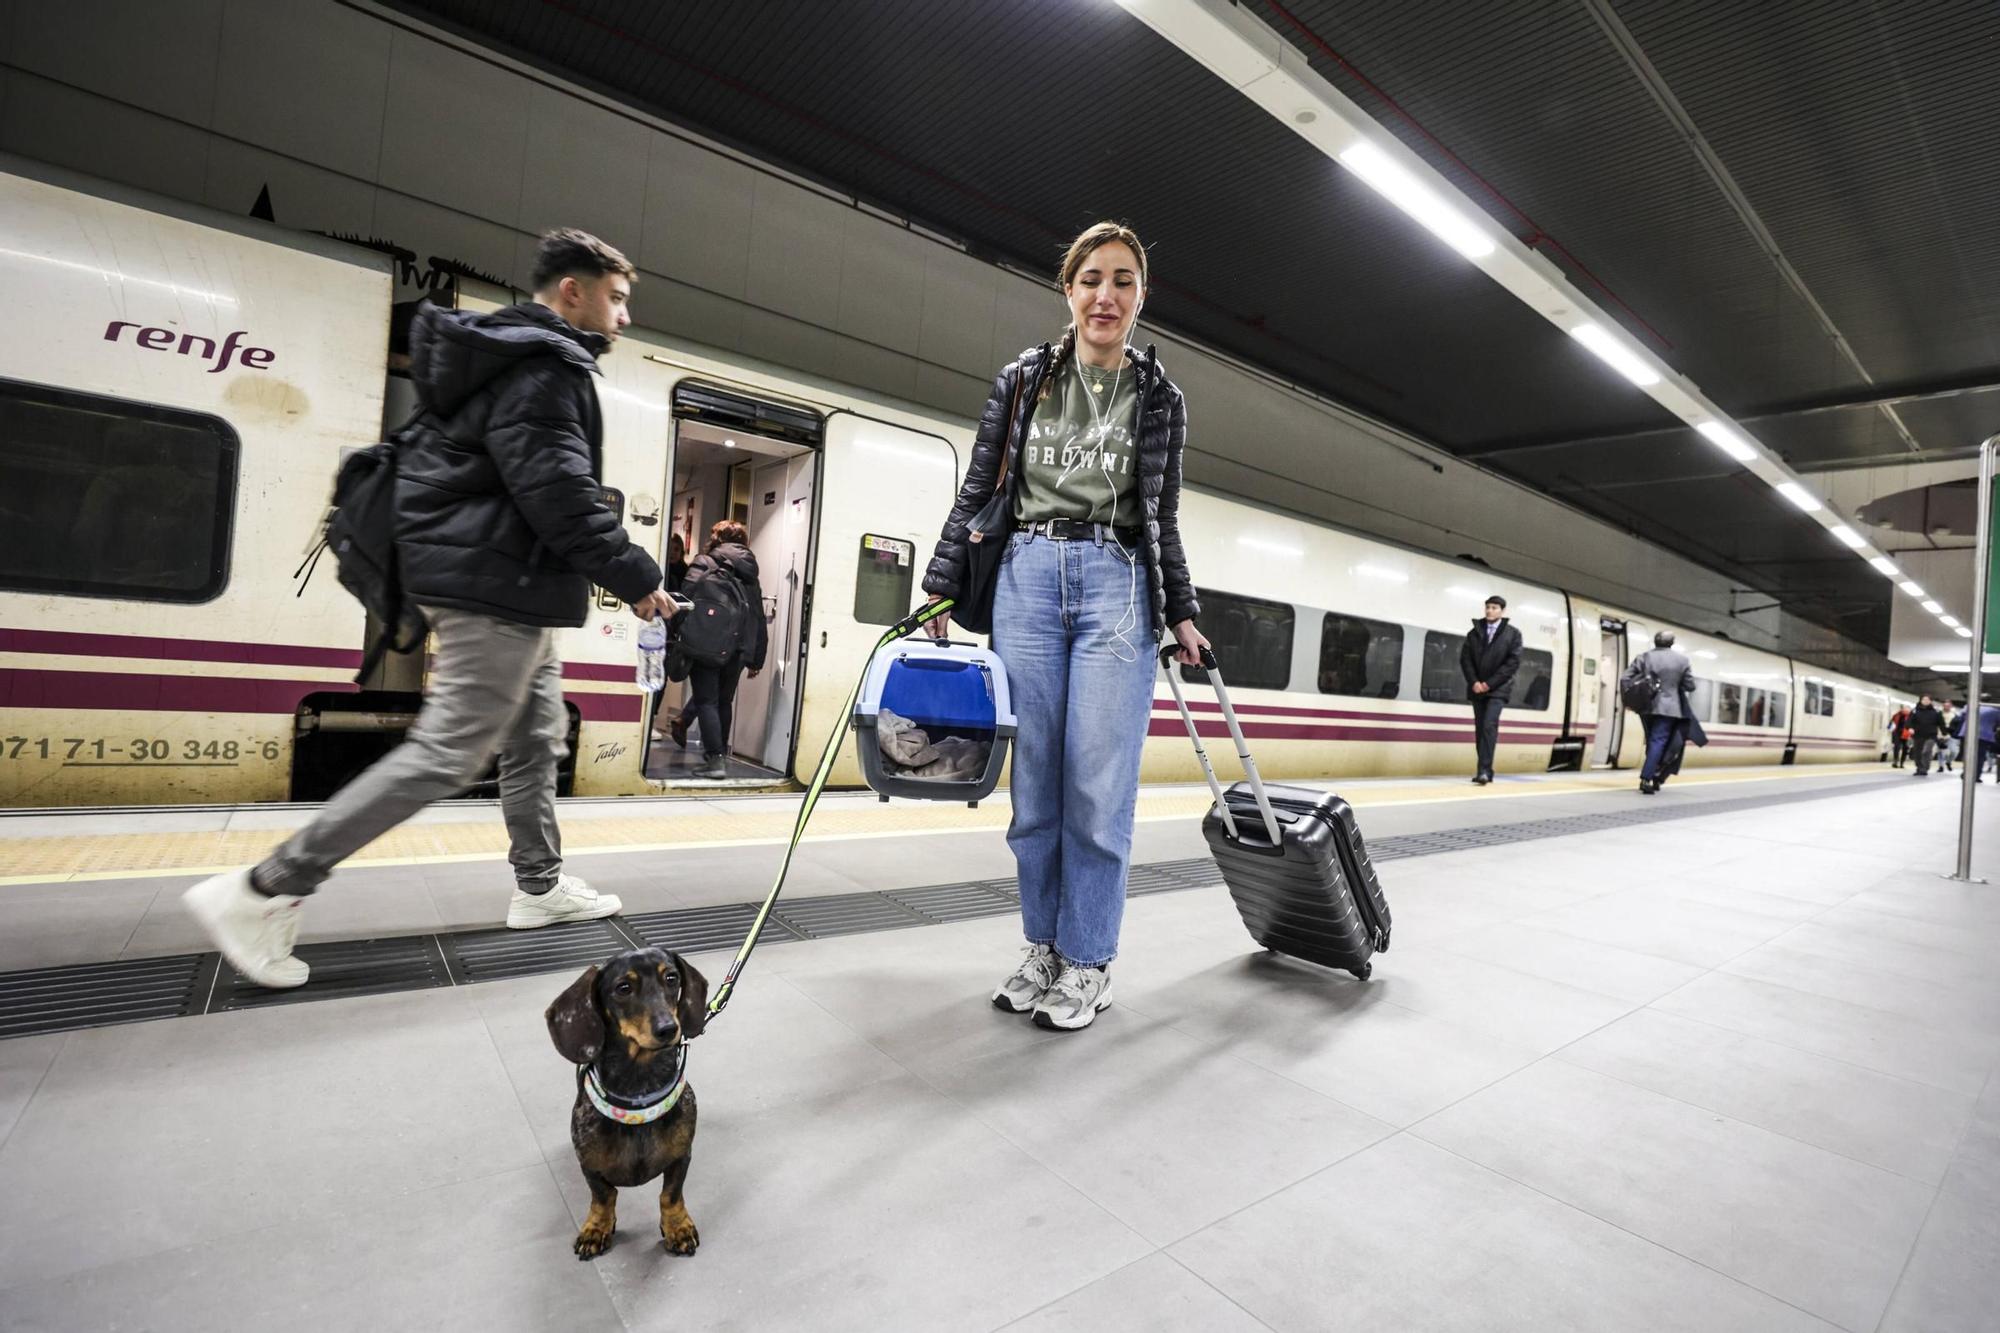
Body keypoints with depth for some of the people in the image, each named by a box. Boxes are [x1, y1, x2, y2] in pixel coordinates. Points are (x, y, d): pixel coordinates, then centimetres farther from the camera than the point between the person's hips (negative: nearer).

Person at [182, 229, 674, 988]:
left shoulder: (517, 358, 19)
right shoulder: (543, 367, -13)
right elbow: (558, 492, -21)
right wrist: (633, 575, -15)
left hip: (508, 589, 11)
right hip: (499, 586, -11)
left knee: (537, 738, 15)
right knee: (448, 753, -8)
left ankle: (540, 886, 25)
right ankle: (266, 892, 0)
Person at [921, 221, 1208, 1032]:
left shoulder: (1161, 399, 11)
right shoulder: (1022, 379, 11)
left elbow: (1162, 521, 14)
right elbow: (976, 493, 10)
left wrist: (1181, 615, 9)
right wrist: (941, 589, 4)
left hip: (1119, 587, -1)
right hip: (1026, 578, 1)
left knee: (1099, 788, -4)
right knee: (1034, 782, 3)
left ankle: (1088, 963, 11)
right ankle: (1042, 948, 19)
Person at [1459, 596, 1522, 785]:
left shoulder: (1513, 634, 1)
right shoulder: (1474, 632, 10)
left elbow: (1513, 662, -6)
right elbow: (1465, 658, 6)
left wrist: (1489, 683, -13)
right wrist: (1474, 682, -8)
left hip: (1498, 689, -4)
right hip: (1477, 688, 4)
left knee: (1489, 726, -17)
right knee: (1480, 729, 5)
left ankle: (1484, 770, -19)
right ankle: (1485, 771, 13)